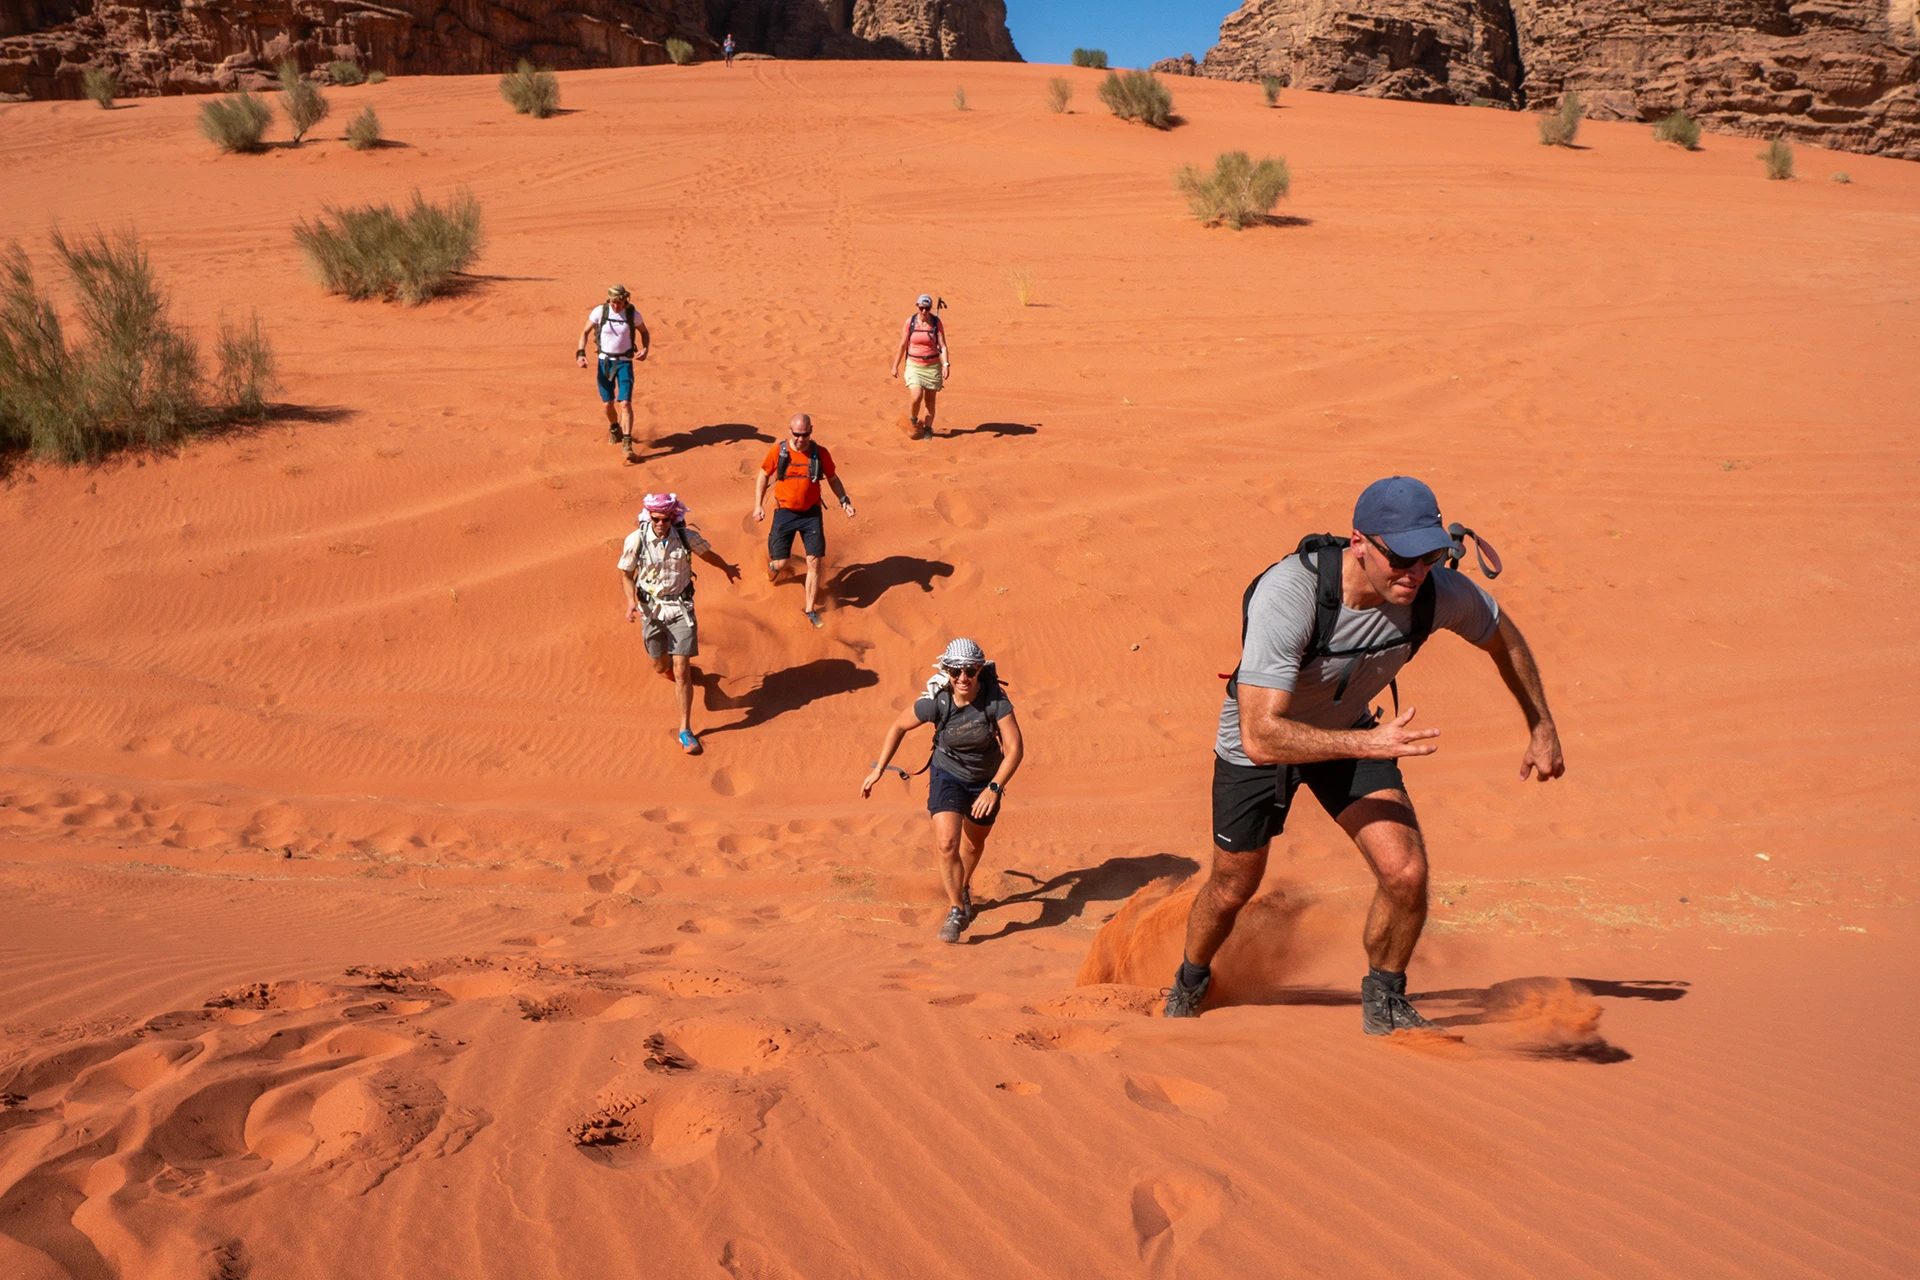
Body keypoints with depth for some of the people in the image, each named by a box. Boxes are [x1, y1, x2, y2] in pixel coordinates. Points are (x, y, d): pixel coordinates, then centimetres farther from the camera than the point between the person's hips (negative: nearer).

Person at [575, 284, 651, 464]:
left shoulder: (633, 314, -9)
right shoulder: (599, 311, -10)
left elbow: (645, 332, 9)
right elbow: (585, 332, 0)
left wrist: (645, 350, -10)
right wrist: (581, 353, -13)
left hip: (625, 362, -1)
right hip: (605, 361, 1)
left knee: (625, 403, -13)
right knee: (608, 403, 6)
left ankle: (627, 444, -13)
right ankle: (614, 429, 38)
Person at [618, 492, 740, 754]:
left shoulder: (686, 536, -12)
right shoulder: (636, 540, -14)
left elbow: (707, 553, 9)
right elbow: (626, 574, -2)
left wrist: (727, 569, 28)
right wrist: (631, 601, -19)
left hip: (681, 608, -1)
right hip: (652, 608, 1)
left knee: (681, 670, -8)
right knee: (661, 666, 17)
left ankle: (686, 731, 0)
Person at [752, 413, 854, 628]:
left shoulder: (820, 453, -7)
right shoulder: (777, 452, -9)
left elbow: (833, 479, 7)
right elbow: (763, 476, 5)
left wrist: (844, 501, -7)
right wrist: (758, 504, -3)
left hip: (811, 513, 1)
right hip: (785, 513, -1)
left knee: (814, 562, -4)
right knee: (780, 562, 1)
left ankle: (811, 610, 10)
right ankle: (772, 561, 43)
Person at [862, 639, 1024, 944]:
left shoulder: (995, 698, -29)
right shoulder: (935, 702, -27)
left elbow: (1015, 747, -28)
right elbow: (898, 727, -9)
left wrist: (994, 788, -39)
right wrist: (878, 770, -7)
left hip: (986, 779, 1)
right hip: (947, 774, -1)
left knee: (975, 843, 23)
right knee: (947, 843, -21)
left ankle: (963, 887, 54)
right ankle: (957, 911, -3)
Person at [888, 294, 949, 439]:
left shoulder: (937, 322, -5)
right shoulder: (910, 322, -4)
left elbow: (942, 346, -7)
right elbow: (902, 345, 3)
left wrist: (946, 365, -19)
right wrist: (895, 366, 6)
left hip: (933, 366, 1)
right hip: (914, 366, -1)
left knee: (930, 400, 5)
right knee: (916, 397, -17)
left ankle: (928, 428, 24)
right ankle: (912, 422, 12)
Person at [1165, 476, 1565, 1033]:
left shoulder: (1437, 592, -26)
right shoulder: (1287, 596, -41)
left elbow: (1503, 636, -1)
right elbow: (1261, 737, -45)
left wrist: (1543, 728, 7)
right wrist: (1368, 744, -53)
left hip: (1350, 730, 3)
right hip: (1260, 744, -3)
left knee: (1406, 873, -16)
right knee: (1232, 889, 14)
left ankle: (1384, 1004, 13)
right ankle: (1189, 982, 48)